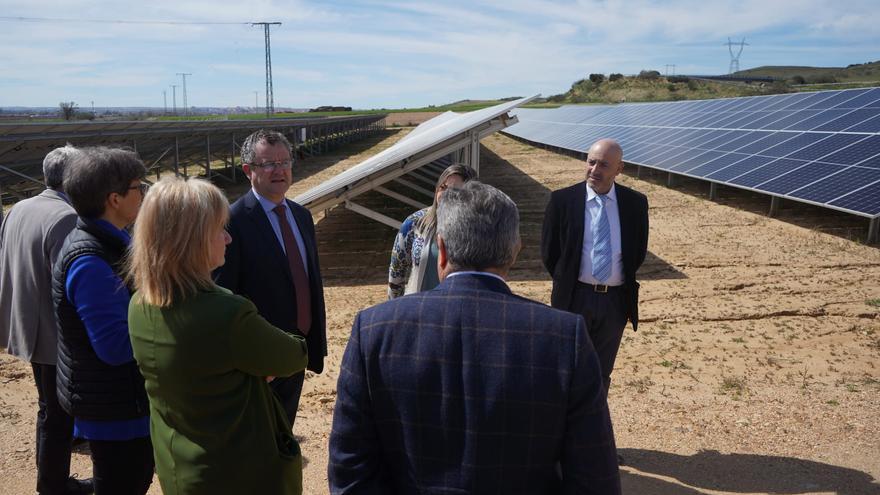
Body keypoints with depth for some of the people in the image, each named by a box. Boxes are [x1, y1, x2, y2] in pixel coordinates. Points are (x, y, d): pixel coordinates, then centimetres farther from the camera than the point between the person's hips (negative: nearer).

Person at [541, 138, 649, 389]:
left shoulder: (635, 203, -2)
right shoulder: (563, 200, -7)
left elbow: (639, 250, 9)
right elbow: (548, 250, -1)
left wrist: (625, 282, 6)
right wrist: (567, 283, 2)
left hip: (616, 300, 2)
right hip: (575, 297, -2)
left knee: (602, 372, 16)